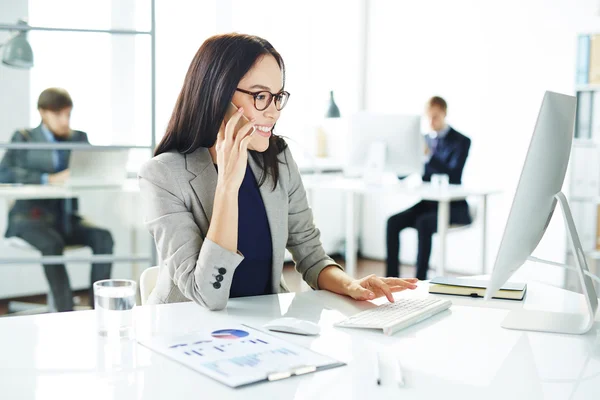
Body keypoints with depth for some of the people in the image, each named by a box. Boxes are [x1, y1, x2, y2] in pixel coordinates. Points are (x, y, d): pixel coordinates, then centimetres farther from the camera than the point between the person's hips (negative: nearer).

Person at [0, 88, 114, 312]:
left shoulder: (79, 138, 16)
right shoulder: (24, 138, 5)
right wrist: (49, 179, -24)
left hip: (66, 217, 3)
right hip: (30, 217, -3)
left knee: (103, 237, -25)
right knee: (52, 243, -35)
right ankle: (66, 312, -29)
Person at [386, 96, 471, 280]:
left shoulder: (461, 141, -6)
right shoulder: (425, 139, 12)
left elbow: (453, 175, -19)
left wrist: (429, 155, -30)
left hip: (453, 206, -6)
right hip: (428, 202, 6)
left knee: (423, 223, -34)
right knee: (393, 222, -18)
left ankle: (420, 279, -28)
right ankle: (391, 278, -16)